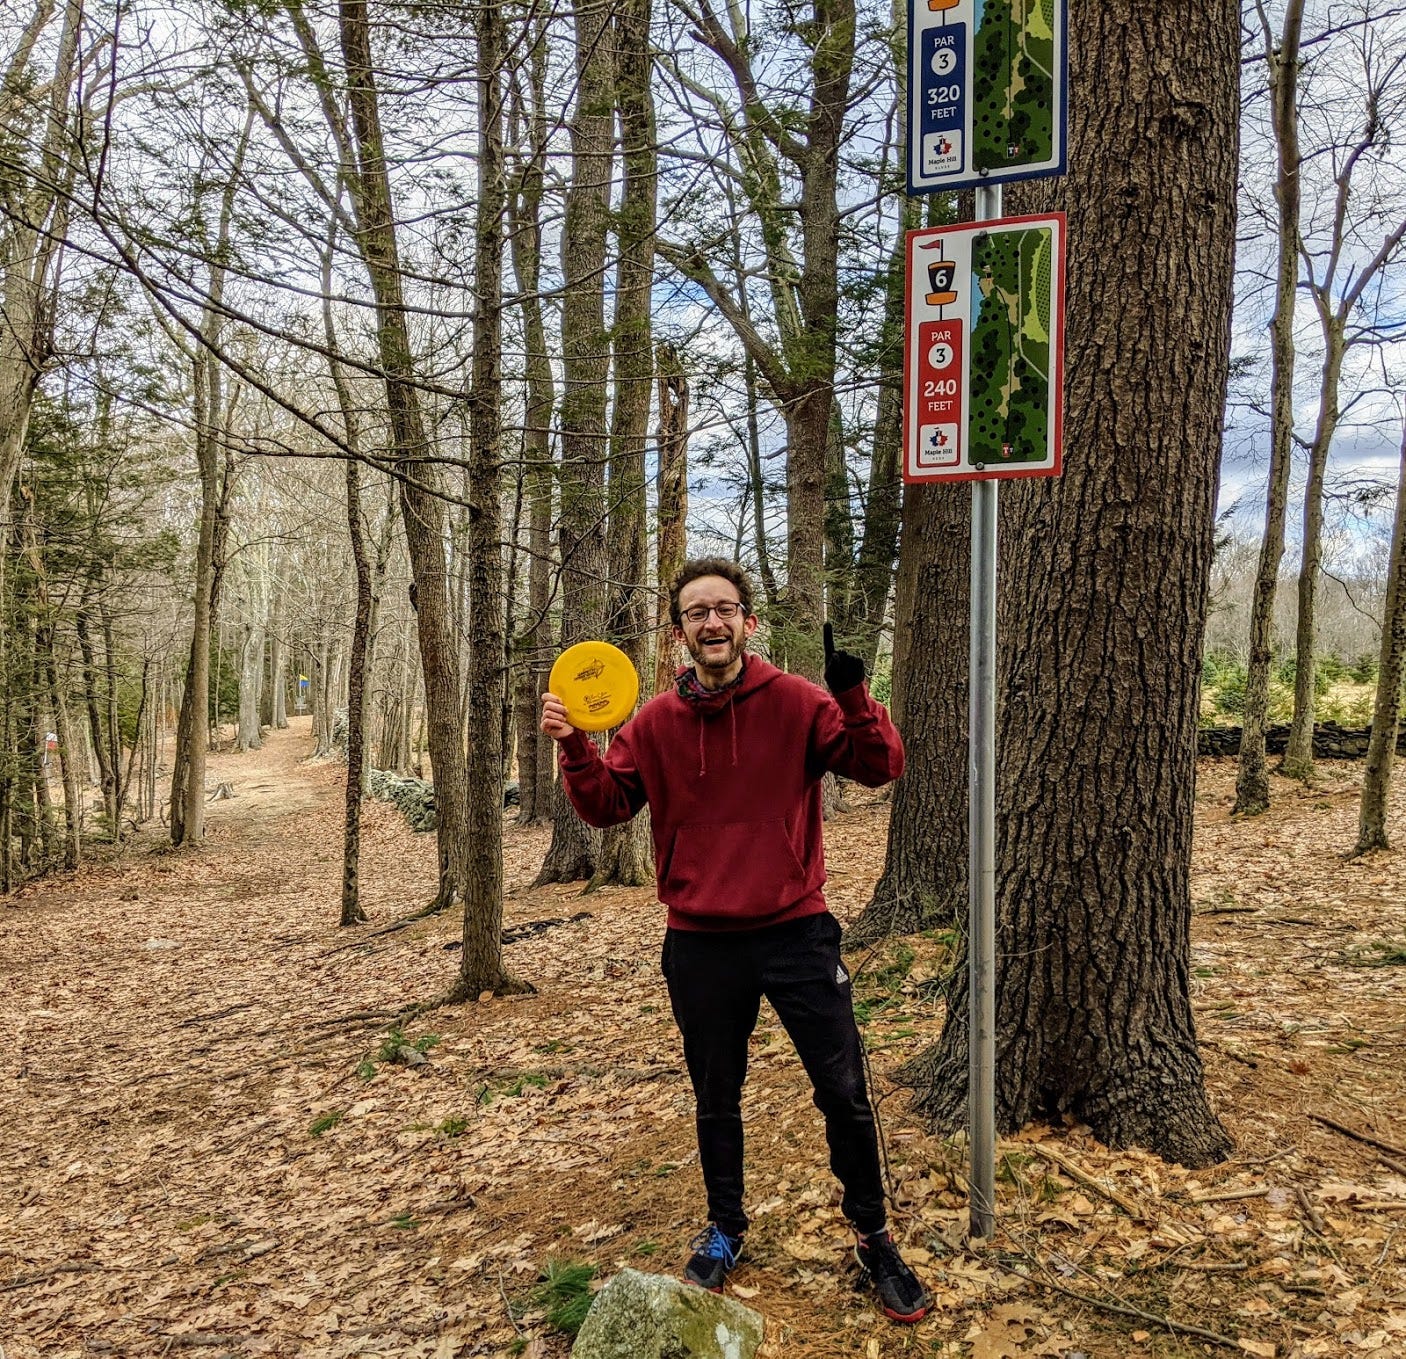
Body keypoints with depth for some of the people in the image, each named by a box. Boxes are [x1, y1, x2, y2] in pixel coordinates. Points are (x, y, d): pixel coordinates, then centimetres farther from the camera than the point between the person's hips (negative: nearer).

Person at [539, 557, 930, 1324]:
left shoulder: (796, 703, -6)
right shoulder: (656, 723, 0)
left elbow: (880, 766, -12)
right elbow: (606, 806, 2)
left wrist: (853, 693, -29)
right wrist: (574, 749, -16)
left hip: (795, 930, -2)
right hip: (700, 944, 2)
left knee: (845, 1095, 3)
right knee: (715, 1100, 17)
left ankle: (872, 1238, 27)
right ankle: (724, 1230, 40)